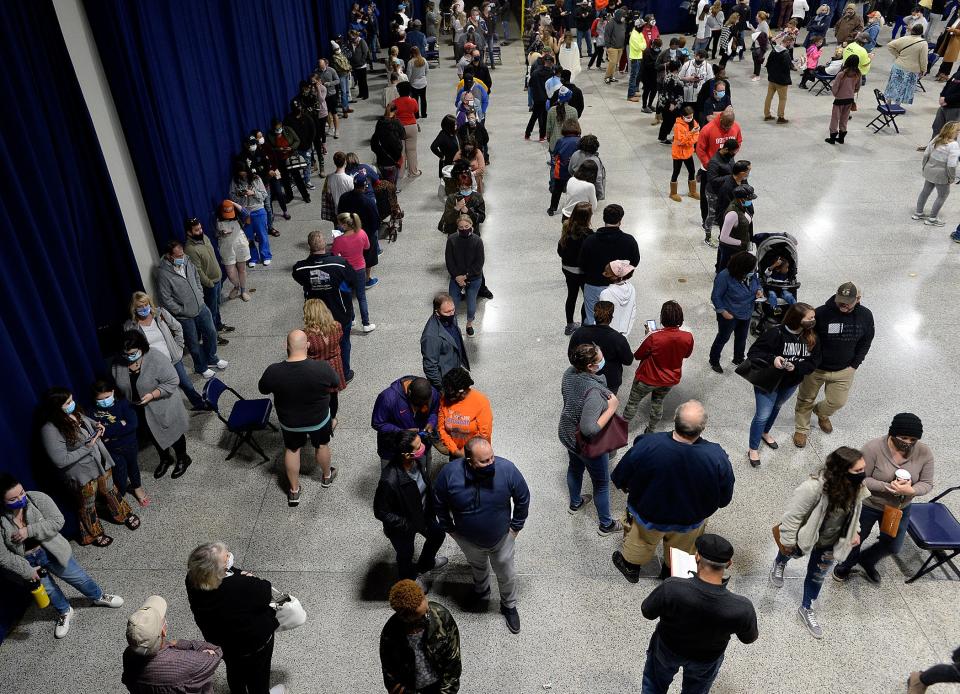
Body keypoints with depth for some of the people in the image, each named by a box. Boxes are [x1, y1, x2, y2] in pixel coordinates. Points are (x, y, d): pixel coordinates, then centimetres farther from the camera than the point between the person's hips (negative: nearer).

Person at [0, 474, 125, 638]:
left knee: (78, 577, 17)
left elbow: (57, 521, -22)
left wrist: (29, 530, -32)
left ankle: (99, 597, 46)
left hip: (51, 552, 0)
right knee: (48, 589, 22)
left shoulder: (37, 498, -23)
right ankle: (64, 612, 52)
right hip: (26, 562, 0)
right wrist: (27, 571, -14)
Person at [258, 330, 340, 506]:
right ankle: (327, 476, 53)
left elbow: (263, 390, -6)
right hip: (318, 419, 0)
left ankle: (294, 491, 40)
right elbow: (336, 384, -9)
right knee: (322, 446, 28)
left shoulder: (274, 371, -27)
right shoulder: (322, 368, -30)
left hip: (289, 422, 0)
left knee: (292, 450, 26)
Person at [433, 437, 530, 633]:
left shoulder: (507, 469, -32)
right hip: (468, 539, 1)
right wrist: (449, 528, -1)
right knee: (477, 566, 31)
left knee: (506, 575, 22)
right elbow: (439, 503, -10)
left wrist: (516, 526, -5)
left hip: (502, 537, 0)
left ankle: (509, 606, 51)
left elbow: (523, 498, -13)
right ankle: (481, 588, 63)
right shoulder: (449, 473, -31)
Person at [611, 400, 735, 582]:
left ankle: (630, 565, 58)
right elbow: (724, 498, -14)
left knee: (642, 542, 32)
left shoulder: (647, 446, -37)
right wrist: (704, 505, 8)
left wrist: (627, 487, 6)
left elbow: (620, 480, -19)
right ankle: (671, 573, 61)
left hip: (648, 514, -1)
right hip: (691, 520, 1)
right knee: (680, 552, 34)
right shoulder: (717, 457, -34)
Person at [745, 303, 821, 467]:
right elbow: (753, 353, -25)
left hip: (791, 382, 6)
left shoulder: (812, 338, -13)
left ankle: (765, 433, 54)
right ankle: (753, 449, 18)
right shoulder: (775, 333, -29)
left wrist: (795, 367, -29)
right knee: (763, 415, 0)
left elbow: (813, 363, -10)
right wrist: (772, 359, -42)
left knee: (776, 408, 28)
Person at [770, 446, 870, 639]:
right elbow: (793, 515, -30)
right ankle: (779, 564, 66)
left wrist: (854, 532, 7)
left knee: (818, 575, 20)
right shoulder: (814, 487, -43)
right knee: (790, 553, 29)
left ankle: (806, 608, 44)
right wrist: (787, 542, -20)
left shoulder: (856, 486, -24)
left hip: (830, 543, 4)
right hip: (805, 537, -4)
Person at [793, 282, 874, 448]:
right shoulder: (821, 313, -25)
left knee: (838, 401, 12)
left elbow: (865, 343, 5)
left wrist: (854, 365, 0)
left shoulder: (865, 316, -12)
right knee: (806, 400, 12)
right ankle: (801, 429, 36)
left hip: (844, 370, 3)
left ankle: (821, 412, 47)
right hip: (815, 368, -3)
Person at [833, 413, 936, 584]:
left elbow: (927, 483, -9)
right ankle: (846, 565, 50)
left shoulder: (924, 453, -17)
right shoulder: (873, 448, -29)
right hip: (868, 506, -3)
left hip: (900, 509, 4)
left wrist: (910, 490, -31)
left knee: (893, 546, 19)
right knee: (857, 539, 19)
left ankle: (867, 561, 50)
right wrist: (888, 487, -37)